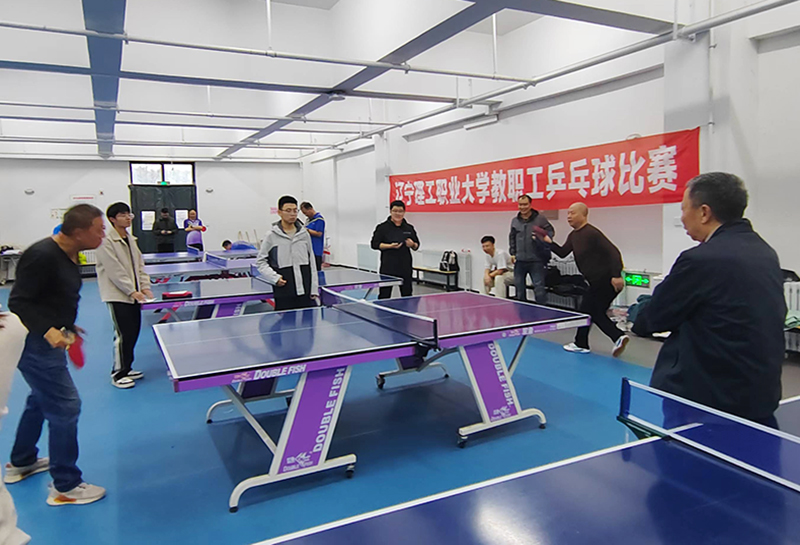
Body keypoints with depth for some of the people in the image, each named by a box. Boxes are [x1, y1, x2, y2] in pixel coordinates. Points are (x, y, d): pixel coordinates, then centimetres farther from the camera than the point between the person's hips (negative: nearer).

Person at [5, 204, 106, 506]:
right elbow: (18, 302, -24)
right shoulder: (43, 256, -24)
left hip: (47, 341, 11)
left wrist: (68, 326, 18)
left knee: (41, 400, 26)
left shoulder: (68, 255, 5)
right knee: (65, 406, -6)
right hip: (34, 343, -11)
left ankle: (20, 462, 48)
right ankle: (65, 487, 6)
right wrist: (47, 330, -34)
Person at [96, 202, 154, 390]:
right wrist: (132, 291, -19)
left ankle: (126, 368, 26)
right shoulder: (106, 242, -12)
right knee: (123, 335, -5)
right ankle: (118, 374, 9)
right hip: (117, 296, -7)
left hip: (134, 295, 8)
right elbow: (115, 271, -17)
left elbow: (139, 266, 13)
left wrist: (145, 287, 1)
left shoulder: (131, 239, 12)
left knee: (134, 332, 11)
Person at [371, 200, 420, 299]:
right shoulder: (382, 227, -1)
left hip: (405, 267, 3)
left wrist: (412, 245, -9)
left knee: (407, 294, 8)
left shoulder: (409, 228, 10)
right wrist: (390, 246, -17)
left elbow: (417, 246, 15)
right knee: (384, 295, 0)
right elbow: (374, 244, -4)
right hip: (388, 267, -3)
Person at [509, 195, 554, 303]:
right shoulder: (515, 221, 11)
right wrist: (512, 253, 13)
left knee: (539, 288, -4)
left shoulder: (540, 219, -1)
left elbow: (551, 232, 4)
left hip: (536, 261, -4)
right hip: (519, 261, 4)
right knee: (519, 289, 11)